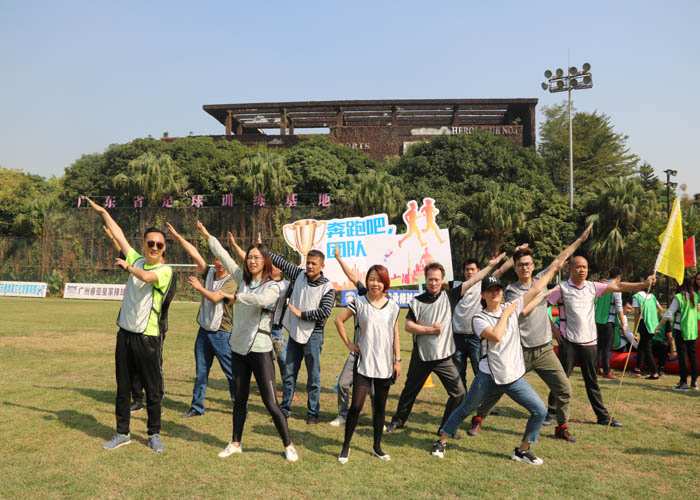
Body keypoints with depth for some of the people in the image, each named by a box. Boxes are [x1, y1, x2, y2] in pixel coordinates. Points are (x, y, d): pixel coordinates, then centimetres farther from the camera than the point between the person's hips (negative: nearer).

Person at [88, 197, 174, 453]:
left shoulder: (165, 270, -9)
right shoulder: (136, 259, 7)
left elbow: (146, 276, -29)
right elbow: (119, 235, 15)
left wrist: (127, 267, -11)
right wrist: (103, 211, 19)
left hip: (148, 337, -5)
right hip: (125, 333, 6)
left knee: (153, 390, 4)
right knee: (123, 388, 14)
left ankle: (154, 434, 19)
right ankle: (122, 433, 28)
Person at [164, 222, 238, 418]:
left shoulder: (231, 281, -10)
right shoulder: (209, 273, 7)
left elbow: (216, 297, -23)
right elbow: (194, 253, 3)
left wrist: (199, 287, -10)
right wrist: (176, 235, 1)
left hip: (222, 333, -6)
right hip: (204, 330, 6)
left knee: (232, 373, 1)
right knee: (201, 372, 13)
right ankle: (197, 407, 24)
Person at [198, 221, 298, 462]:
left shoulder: (272, 286, -10)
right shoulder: (243, 279, 7)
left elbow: (262, 299, -32)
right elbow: (223, 256, 14)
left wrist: (238, 296, -18)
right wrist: (206, 234, 20)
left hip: (260, 349, -6)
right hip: (238, 347, 6)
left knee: (270, 402, -3)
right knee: (240, 399, 16)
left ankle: (289, 446, 9)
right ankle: (235, 443, 30)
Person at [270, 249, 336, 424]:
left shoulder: (327, 288, -10)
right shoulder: (299, 274, 3)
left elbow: (325, 311, -20)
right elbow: (279, 261, 8)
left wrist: (301, 313, -16)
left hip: (313, 335, -4)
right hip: (294, 333, 4)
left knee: (314, 377, 4)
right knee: (289, 373, 12)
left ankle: (313, 412, 16)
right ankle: (285, 408, 24)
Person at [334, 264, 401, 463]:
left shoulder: (392, 307, 4)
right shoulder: (358, 302, -4)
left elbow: (395, 334, 9)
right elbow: (339, 320, 2)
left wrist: (398, 360, 6)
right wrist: (348, 344, -1)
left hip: (385, 364, 3)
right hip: (363, 362, -2)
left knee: (380, 406, 11)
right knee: (356, 406, -5)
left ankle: (377, 447, 26)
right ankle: (346, 446, 13)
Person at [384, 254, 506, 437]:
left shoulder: (449, 296, -1)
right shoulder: (417, 302, -4)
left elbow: (472, 281, -3)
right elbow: (408, 326, -7)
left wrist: (490, 265, -4)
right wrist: (430, 330, -15)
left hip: (444, 357, 1)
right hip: (421, 356, -1)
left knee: (459, 392, -6)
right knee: (410, 391, 14)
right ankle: (398, 420, 36)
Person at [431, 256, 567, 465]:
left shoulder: (512, 308, 4)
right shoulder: (479, 318, -8)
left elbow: (535, 289, 7)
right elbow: (495, 336, -25)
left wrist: (554, 267, 10)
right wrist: (505, 314, -13)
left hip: (514, 377, 4)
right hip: (488, 377, -4)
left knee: (540, 411, -2)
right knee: (465, 409, 8)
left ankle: (522, 450, 18)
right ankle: (441, 442, 27)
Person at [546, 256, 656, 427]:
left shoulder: (592, 287, 7)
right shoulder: (561, 288, -6)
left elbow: (618, 286, 3)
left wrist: (644, 284, -5)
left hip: (589, 342, 4)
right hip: (569, 342, -4)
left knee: (592, 381, 13)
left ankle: (603, 416, 20)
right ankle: (551, 412, 12)